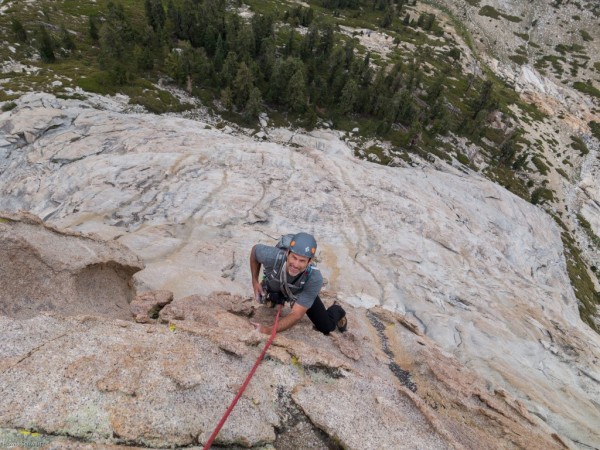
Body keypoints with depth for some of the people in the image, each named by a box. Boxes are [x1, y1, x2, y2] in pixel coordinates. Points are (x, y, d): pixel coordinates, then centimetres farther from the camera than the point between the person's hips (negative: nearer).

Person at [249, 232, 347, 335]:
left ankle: (337, 311, 39)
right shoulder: (273, 256, -43)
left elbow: (296, 314, -39)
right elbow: (255, 250, -18)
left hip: (302, 293, -1)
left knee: (327, 327, 7)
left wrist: (268, 330, -48)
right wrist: (255, 281, -18)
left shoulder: (315, 279, -43)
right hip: (274, 288, 1)